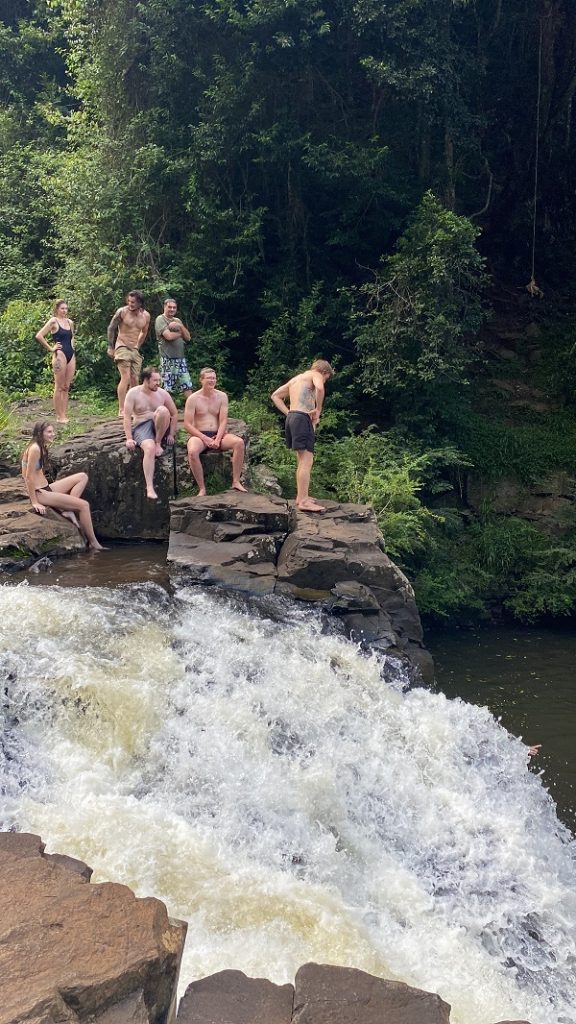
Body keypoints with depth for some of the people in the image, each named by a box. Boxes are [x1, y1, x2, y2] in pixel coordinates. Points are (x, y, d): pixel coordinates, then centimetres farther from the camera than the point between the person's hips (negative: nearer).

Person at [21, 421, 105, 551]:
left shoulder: (41, 448, 13)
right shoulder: (35, 449, -17)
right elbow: (29, 477, -20)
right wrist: (35, 502, -20)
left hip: (46, 488, 10)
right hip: (40, 493, -10)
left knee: (82, 477, 8)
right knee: (83, 505, -11)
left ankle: (68, 510, -2)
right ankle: (93, 544, -4)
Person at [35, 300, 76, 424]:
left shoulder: (70, 322, 14)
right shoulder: (53, 321, -5)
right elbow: (39, 336, -12)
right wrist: (50, 348, -9)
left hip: (71, 355, 7)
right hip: (60, 355, -7)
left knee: (66, 387, 7)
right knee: (59, 387, -3)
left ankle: (64, 415, 10)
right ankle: (59, 416, -1)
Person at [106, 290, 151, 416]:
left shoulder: (146, 316, 3)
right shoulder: (122, 312, -11)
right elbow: (111, 328, -1)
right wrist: (110, 347, 0)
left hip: (135, 350, 5)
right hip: (122, 347, -5)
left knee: (135, 380, 5)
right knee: (126, 378, -17)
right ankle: (121, 410, -17)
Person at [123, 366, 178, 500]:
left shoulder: (162, 393, 5)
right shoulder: (133, 393, -2)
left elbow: (174, 414, 10)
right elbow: (127, 417, -6)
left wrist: (171, 434, -1)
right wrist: (129, 438, -15)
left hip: (159, 427, 2)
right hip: (141, 427, -2)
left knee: (163, 410, -30)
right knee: (150, 448, -35)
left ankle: (158, 443, -16)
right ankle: (149, 488, -42)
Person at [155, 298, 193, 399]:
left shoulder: (177, 320, 19)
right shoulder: (160, 319, -2)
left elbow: (188, 337, 11)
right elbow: (169, 336, -16)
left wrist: (181, 326, -4)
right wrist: (180, 333, 1)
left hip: (181, 358, 6)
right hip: (168, 359, -6)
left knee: (187, 386, 1)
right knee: (167, 388, -5)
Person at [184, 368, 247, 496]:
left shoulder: (222, 396, 5)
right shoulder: (193, 398, -2)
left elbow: (223, 421, -1)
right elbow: (187, 424, -7)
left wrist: (217, 439, -18)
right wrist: (205, 439, -17)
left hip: (217, 434, 3)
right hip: (199, 435, -3)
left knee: (239, 442, -26)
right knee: (192, 451, -37)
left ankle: (236, 482, -21)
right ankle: (202, 489, -26)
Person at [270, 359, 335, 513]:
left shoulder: (296, 378, 27)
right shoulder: (315, 375, 3)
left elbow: (275, 396, 27)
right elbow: (319, 388, -21)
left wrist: (288, 413, 16)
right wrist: (318, 410, -9)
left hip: (291, 417, 9)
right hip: (302, 418, -9)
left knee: (302, 460, 18)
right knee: (307, 461, -11)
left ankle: (301, 496, 23)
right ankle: (304, 501, -17)